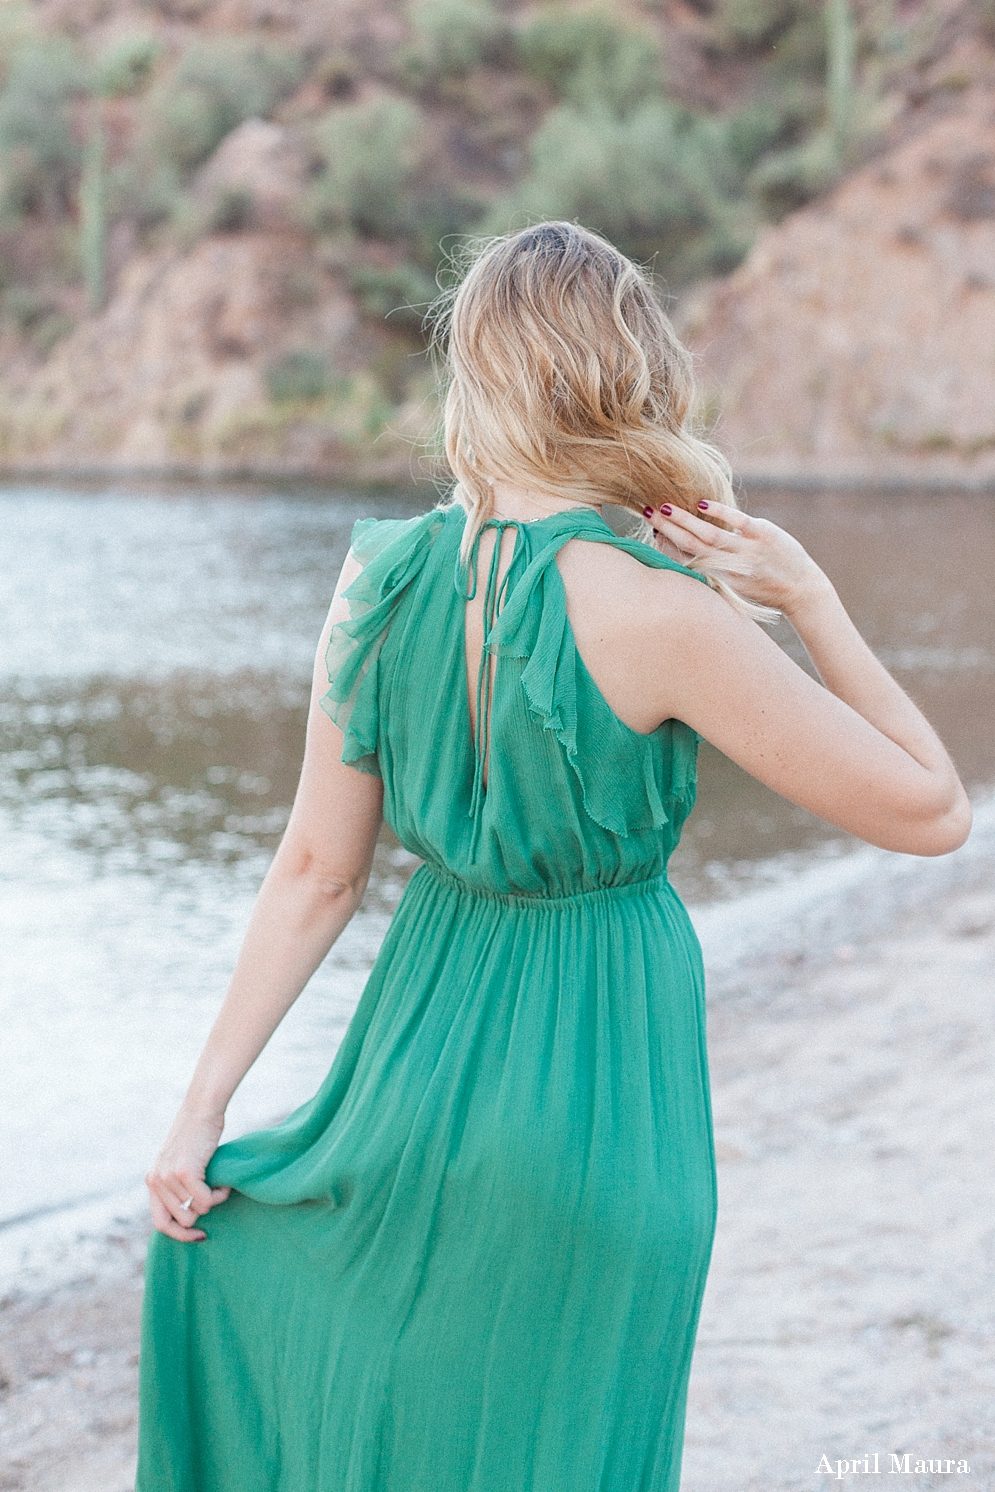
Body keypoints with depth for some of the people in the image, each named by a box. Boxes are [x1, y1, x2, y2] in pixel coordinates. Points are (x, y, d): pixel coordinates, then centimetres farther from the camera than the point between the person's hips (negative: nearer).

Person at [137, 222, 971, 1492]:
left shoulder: (383, 575, -6)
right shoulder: (653, 609, -20)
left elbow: (316, 873, -1)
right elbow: (931, 813, -14)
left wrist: (204, 1105, 8)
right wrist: (809, 598, -8)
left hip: (425, 1053, 4)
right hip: (598, 1092, -4)